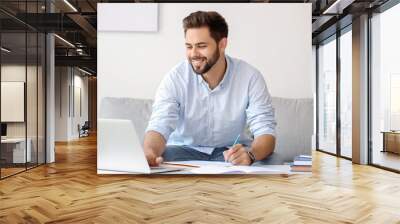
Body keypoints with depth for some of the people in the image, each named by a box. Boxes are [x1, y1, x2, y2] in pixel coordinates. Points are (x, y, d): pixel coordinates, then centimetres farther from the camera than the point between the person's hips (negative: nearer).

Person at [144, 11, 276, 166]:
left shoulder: (250, 77, -14)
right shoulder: (175, 78, -14)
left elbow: (265, 131, -18)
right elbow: (159, 126, -23)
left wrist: (250, 154, -42)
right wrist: (149, 153, -47)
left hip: (232, 150, 1)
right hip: (185, 149, 0)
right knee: (160, 160, -32)